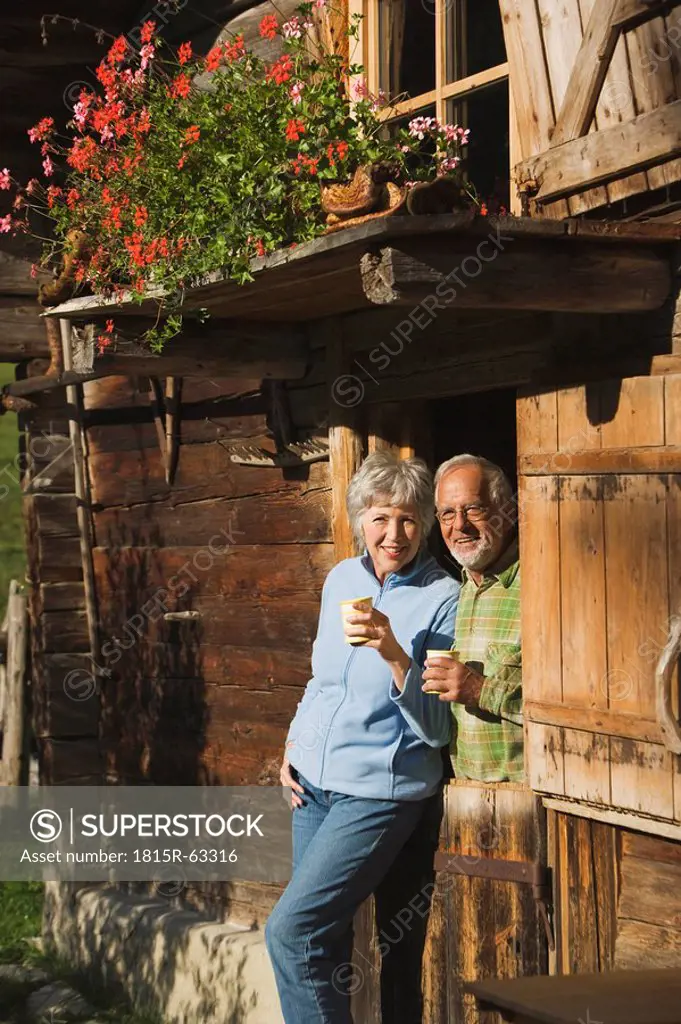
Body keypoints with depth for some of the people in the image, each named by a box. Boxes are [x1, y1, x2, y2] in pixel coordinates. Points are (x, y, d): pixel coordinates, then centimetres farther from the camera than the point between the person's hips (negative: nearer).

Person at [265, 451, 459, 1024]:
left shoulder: (443, 600, -10)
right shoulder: (341, 580, 8)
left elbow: (437, 729, -14)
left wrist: (395, 656, -25)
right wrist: (294, 747, 12)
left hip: (380, 791, -6)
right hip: (313, 784, 6)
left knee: (290, 930, -15)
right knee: (323, 937, 10)